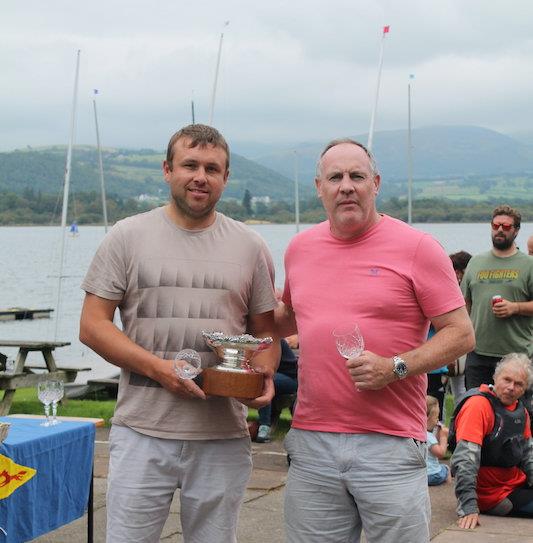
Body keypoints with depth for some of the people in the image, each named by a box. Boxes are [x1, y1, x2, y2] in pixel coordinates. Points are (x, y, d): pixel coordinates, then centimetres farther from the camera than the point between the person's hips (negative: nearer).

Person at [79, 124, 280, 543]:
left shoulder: (249, 246, 9)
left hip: (224, 435, 2)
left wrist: (264, 376, -10)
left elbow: (264, 332, 13)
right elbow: (92, 325, -2)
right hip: (143, 430, -2)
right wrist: (158, 368, -15)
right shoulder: (128, 237, 2)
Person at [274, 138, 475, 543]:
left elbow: (461, 334, -4)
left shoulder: (417, 248, -4)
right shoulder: (300, 248, 12)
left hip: (389, 447, -4)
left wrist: (394, 368, -16)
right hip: (311, 445, 4)